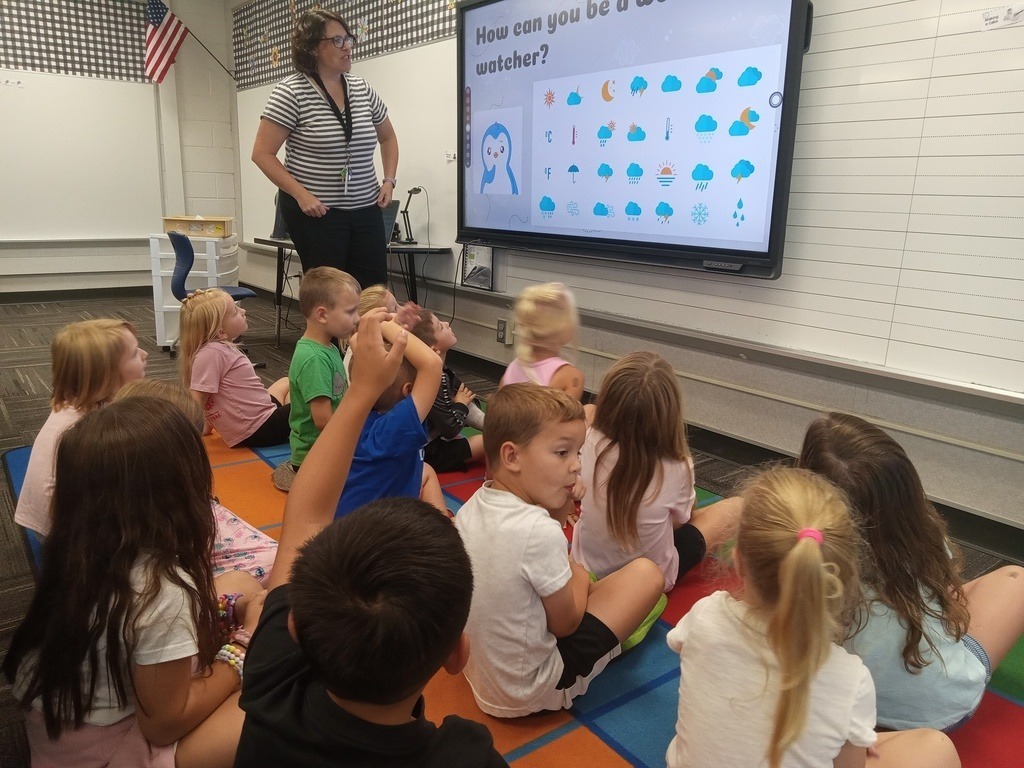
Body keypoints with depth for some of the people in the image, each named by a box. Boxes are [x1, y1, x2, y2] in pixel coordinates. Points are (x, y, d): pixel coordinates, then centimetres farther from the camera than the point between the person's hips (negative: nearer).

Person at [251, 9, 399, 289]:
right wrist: (301, 194, -18)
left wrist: (389, 180, 8)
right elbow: (262, 153, -8)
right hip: (316, 212, -5)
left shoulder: (362, 89, 8)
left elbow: (388, 137, 23)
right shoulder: (292, 92, -7)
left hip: (366, 211, 5)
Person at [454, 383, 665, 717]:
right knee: (646, 573, -5)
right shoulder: (540, 531, -30)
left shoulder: (470, 508, -7)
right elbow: (565, 623, -14)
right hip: (529, 692, -7)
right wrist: (579, 574, 1)